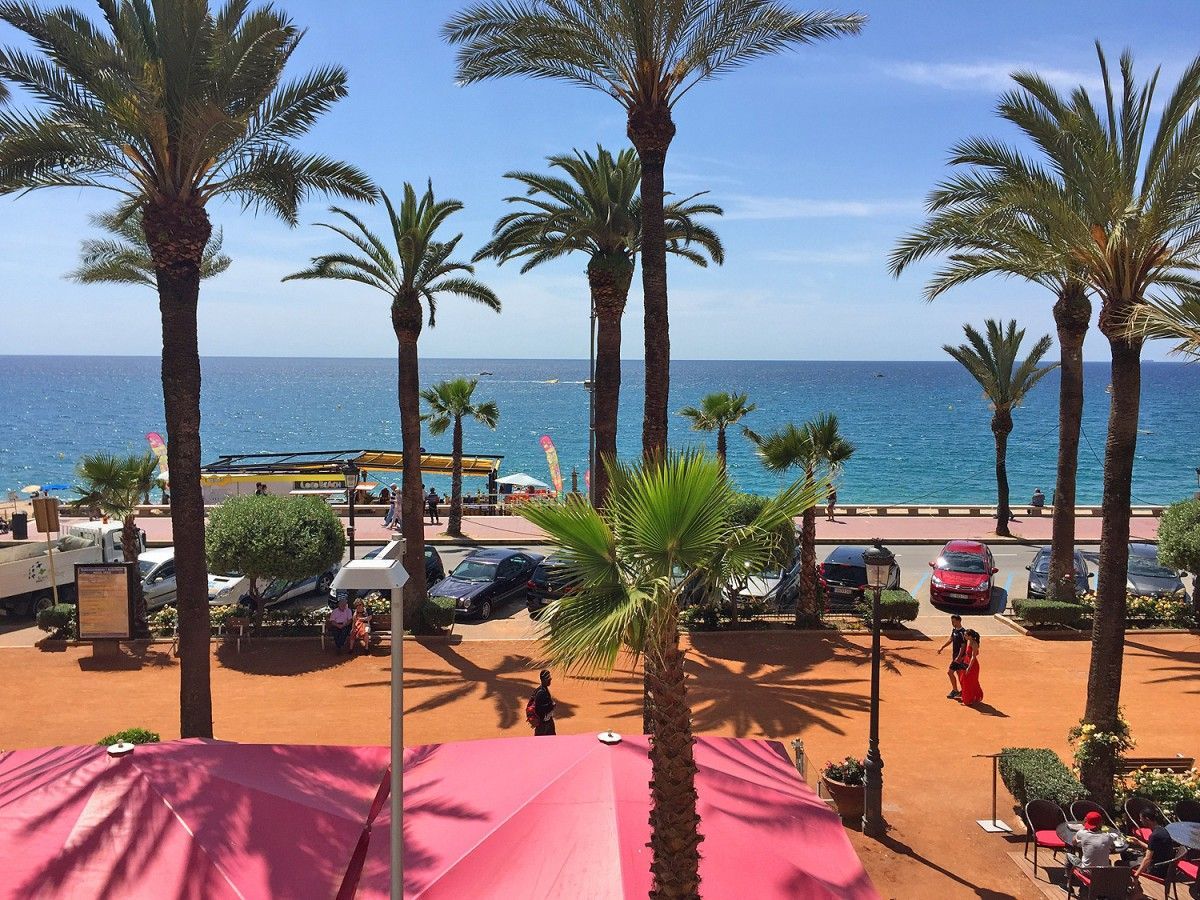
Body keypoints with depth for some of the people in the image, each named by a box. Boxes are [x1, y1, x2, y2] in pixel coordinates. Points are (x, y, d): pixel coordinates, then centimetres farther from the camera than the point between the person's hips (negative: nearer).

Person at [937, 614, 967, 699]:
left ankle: (955, 690, 5)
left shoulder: (962, 632, -20)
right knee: (958, 672, 15)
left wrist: (959, 657, -25)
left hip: (959, 657, -9)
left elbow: (963, 646, -21)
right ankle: (961, 690, 24)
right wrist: (942, 647, 19)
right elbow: (950, 639, 20)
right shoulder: (954, 630, 7)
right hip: (954, 655, 9)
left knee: (950, 672, -6)